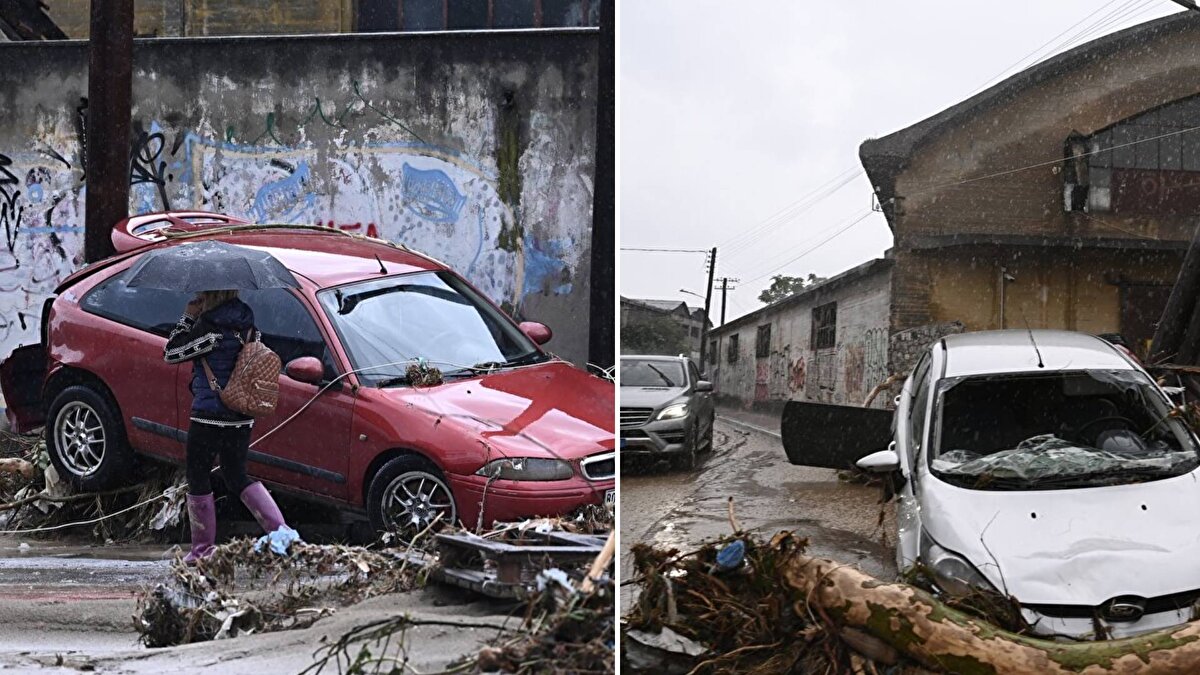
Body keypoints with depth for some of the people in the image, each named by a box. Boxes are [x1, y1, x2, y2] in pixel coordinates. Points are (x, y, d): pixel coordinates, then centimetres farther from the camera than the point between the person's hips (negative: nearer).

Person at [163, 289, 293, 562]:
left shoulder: (209, 326, -17)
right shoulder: (245, 322, 5)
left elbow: (171, 353, -9)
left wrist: (188, 317, -4)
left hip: (209, 416, -8)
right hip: (242, 417, 8)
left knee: (197, 480, 9)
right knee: (237, 478, 19)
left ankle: (202, 550, 16)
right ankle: (281, 531, 5)